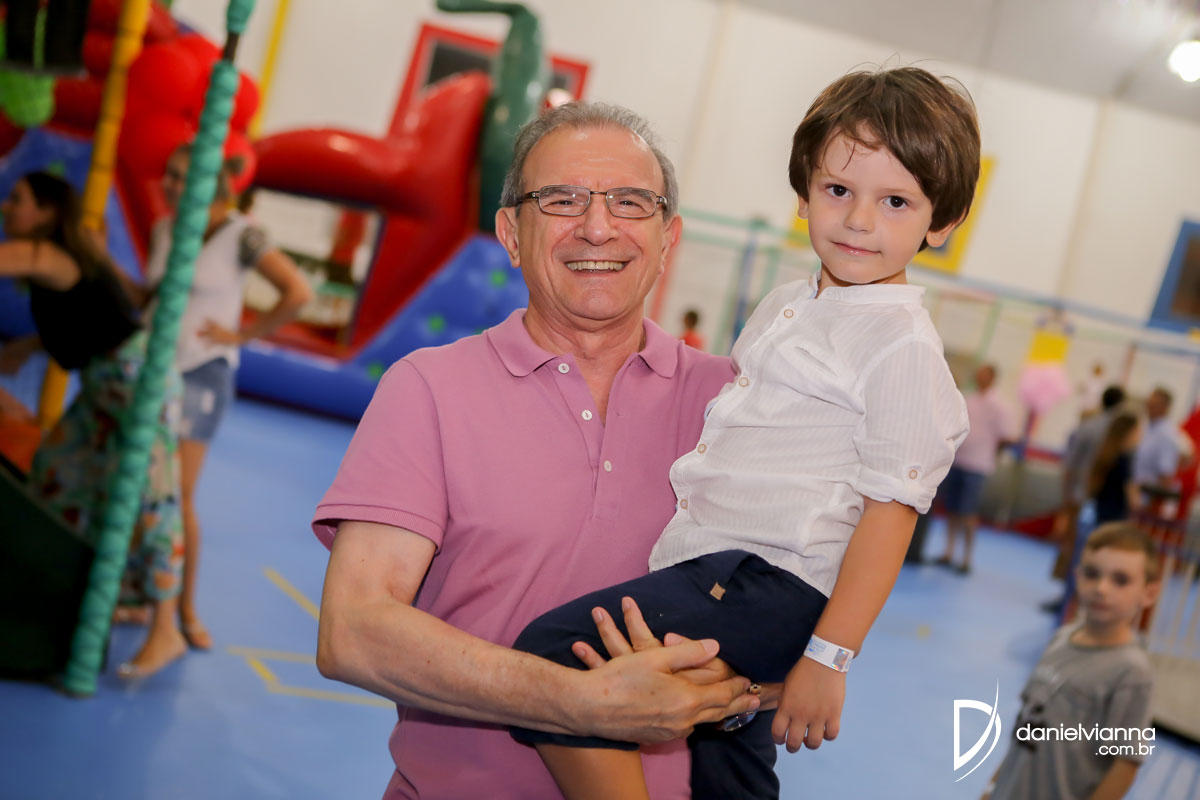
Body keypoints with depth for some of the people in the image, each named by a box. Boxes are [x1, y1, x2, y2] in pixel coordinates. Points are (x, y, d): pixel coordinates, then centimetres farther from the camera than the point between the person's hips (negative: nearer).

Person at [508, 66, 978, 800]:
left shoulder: (905, 345, -12)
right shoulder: (787, 305, 14)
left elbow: (892, 510, -16)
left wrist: (829, 657, -20)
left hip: (774, 587, -9)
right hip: (714, 566, 9)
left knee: (554, 654, -25)